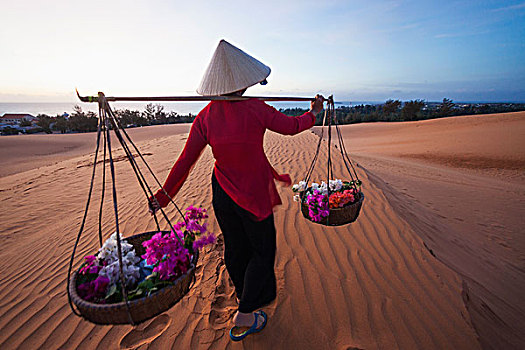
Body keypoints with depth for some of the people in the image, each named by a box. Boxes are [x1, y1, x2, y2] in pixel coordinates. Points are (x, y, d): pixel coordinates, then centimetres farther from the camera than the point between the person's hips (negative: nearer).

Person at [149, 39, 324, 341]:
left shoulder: (205, 116, -7)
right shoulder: (255, 109, -17)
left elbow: (186, 161, -7)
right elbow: (291, 127, -2)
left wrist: (165, 195, 4)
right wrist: (313, 112, 19)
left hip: (222, 192, 5)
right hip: (255, 192, -4)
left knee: (235, 247, 23)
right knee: (263, 250, 15)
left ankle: (245, 296, 49)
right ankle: (243, 319, 22)